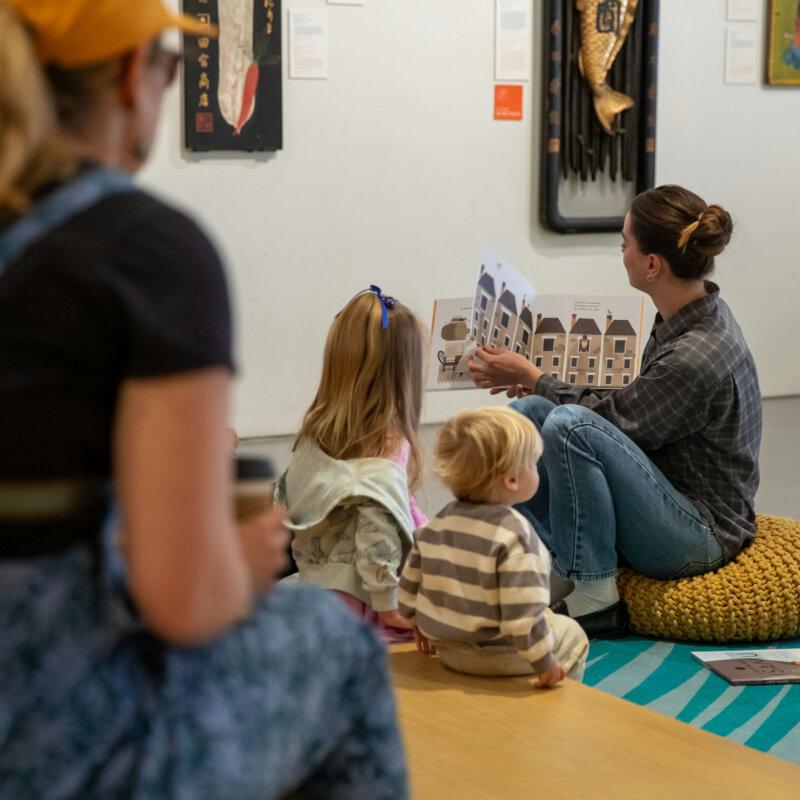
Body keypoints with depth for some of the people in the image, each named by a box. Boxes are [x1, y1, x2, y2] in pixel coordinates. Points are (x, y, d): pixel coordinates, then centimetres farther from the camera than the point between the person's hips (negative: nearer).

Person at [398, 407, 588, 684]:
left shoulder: (435, 525, 1)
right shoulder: (513, 533, -22)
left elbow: (409, 586, 8)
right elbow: (522, 612, -26)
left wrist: (420, 625, 24)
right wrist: (544, 662, -17)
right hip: (499, 657, -7)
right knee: (571, 634, 16)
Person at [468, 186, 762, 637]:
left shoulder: (698, 356, -27)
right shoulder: (691, 313, 2)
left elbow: (615, 419, -13)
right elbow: (636, 405, 15)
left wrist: (532, 377, 0)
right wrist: (539, 387, 15)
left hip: (698, 538, -9)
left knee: (568, 425, -30)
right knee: (525, 413, -2)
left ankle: (596, 600, -18)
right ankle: (559, 570, -2)